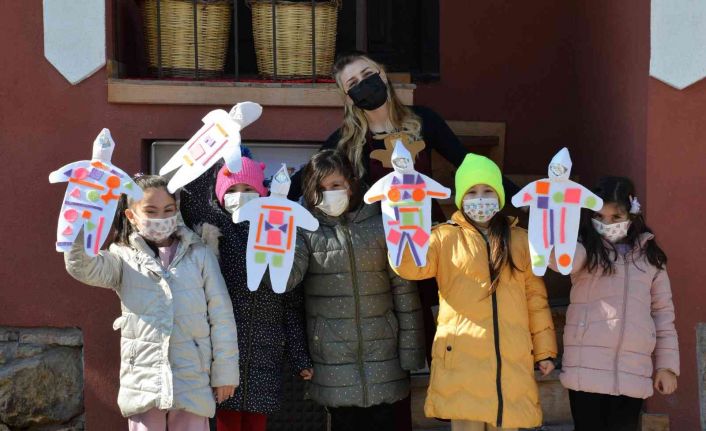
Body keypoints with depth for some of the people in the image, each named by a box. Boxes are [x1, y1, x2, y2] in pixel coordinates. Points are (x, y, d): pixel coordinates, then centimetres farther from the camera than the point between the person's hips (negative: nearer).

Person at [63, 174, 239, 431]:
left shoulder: (199, 255, 5)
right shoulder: (124, 257, 7)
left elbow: (221, 316, 4)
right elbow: (82, 267, -11)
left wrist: (225, 372, 2)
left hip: (193, 383, 0)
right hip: (143, 383, 0)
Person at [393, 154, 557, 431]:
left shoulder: (520, 239, 15)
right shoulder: (445, 236, 7)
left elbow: (535, 296, 14)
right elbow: (409, 265, -10)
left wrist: (545, 349, 10)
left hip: (511, 359, 2)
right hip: (462, 358, -2)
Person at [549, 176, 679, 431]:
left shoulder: (650, 255, 12)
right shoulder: (586, 249, 4)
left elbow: (663, 312, 14)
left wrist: (667, 365, 10)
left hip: (633, 371, 2)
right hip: (588, 368, -2)